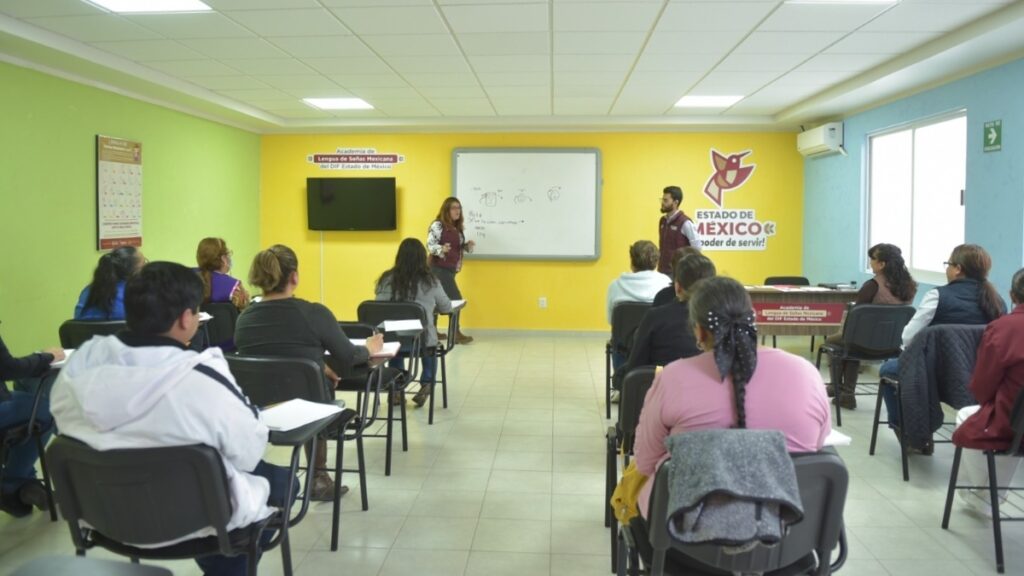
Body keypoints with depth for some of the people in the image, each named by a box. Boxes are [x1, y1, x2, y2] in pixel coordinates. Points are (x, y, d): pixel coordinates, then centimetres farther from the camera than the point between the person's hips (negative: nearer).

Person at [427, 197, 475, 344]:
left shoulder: (457, 228, 12)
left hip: (450, 269, 8)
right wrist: (442, 249, -34)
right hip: (439, 269, -8)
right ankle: (456, 333, -2)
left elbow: (458, 247, 21)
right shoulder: (437, 225, -12)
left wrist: (467, 246, 0)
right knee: (455, 299, -9)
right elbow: (430, 245, -16)